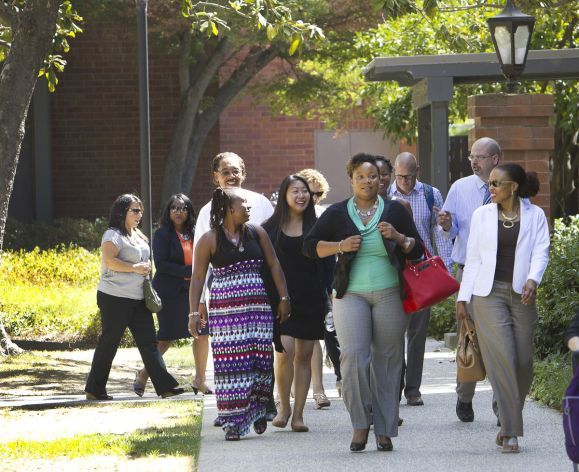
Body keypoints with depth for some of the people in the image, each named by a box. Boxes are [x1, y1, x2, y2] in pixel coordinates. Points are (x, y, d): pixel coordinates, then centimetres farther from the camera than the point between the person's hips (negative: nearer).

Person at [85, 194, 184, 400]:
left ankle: (165, 386, -1)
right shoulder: (114, 235, -10)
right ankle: (94, 389, 6)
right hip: (115, 297, -9)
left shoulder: (137, 235, 19)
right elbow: (109, 261, -23)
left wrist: (146, 267, 12)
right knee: (109, 342, -2)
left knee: (148, 341, 2)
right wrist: (135, 268, -20)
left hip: (138, 298, 9)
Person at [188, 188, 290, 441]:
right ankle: (233, 421, -3)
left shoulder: (256, 233, 10)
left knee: (260, 358, 0)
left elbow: (274, 265, 14)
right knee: (231, 362, -7)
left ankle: (257, 410, 17)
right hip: (225, 310, -3)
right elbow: (197, 277, -1)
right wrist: (194, 313, -8)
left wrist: (283, 298, 8)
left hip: (258, 306, 3)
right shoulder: (210, 240, -1)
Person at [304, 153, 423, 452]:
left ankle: (384, 430, 7)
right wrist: (341, 245, -8)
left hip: (389, 294, 1)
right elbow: (310, 245, 8)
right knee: (353, 356, -16)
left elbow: (416, 250, 11)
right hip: (351, 294, -1)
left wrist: (398, 237, -8)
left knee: (387, 360, 1)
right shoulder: (337, 213, 7)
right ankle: (360, 424, -4)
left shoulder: (394, 211, 9)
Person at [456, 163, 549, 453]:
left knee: (523, 362, 0)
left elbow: (541, 252, -4)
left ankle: (508, 423, 18)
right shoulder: (482, 215, 9)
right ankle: (510, 432, -13)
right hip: (489, 293, -1)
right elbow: (473, 258, 10)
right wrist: (463, 297, 5)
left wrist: (532, 280, -23)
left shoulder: (534, 216, 6)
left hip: (522, 295, 1)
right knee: (501, 358, -12)